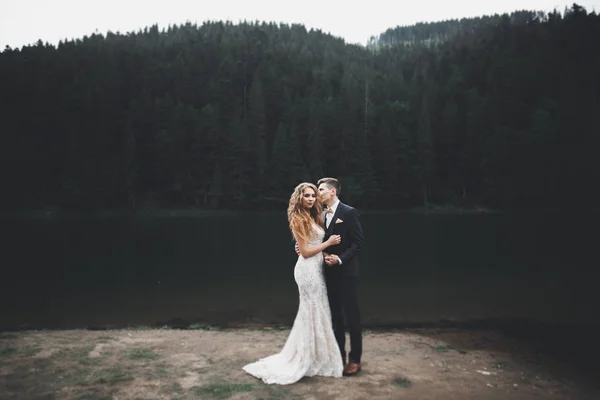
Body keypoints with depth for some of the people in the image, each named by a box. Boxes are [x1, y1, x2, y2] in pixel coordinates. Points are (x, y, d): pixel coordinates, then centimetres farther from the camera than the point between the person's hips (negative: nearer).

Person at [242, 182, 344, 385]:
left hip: (315, 269, 9)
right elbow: (305, 252, -16)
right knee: (315, 314, -1)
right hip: (309, 270, -9)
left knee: (312, 313, 15)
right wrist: (328, 243, -12)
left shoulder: (312, 217, 13)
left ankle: (306, 357, 27)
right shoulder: (299, 219, -13)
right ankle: (309, 360, 12)